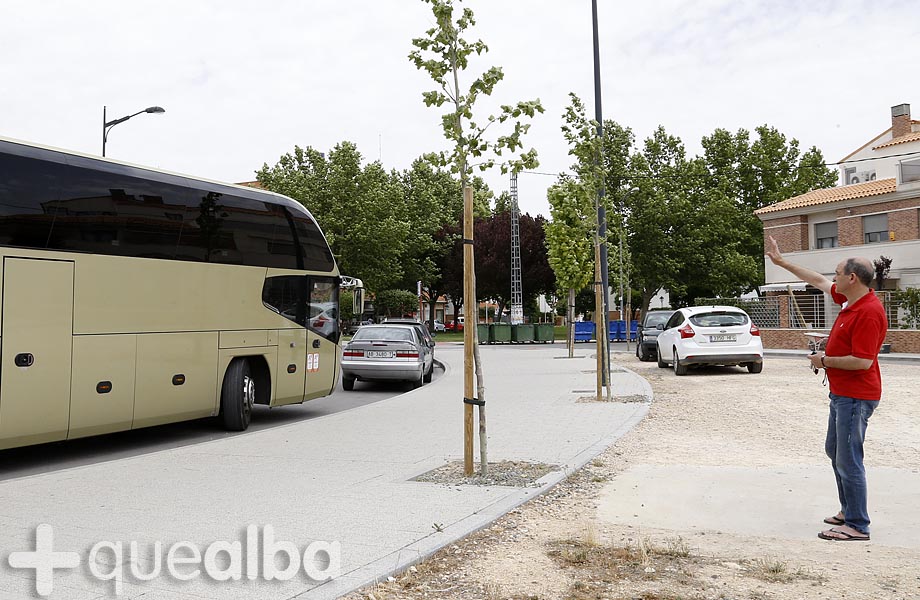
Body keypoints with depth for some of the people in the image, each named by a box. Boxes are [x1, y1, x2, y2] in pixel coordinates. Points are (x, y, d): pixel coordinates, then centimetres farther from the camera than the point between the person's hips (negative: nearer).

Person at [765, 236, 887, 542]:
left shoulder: (869, 312, -24)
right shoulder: (850, 299, 6)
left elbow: (863, 361, -28)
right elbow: (819, 281, 20)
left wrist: (825, 361, -14)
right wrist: (782, 262, 23)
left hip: (855, 396, -11)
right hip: (842, 393, 11)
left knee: (848, 460, -5)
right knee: (834, 451, 21)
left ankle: (857, 526, 5)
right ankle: (849, 511, 32)